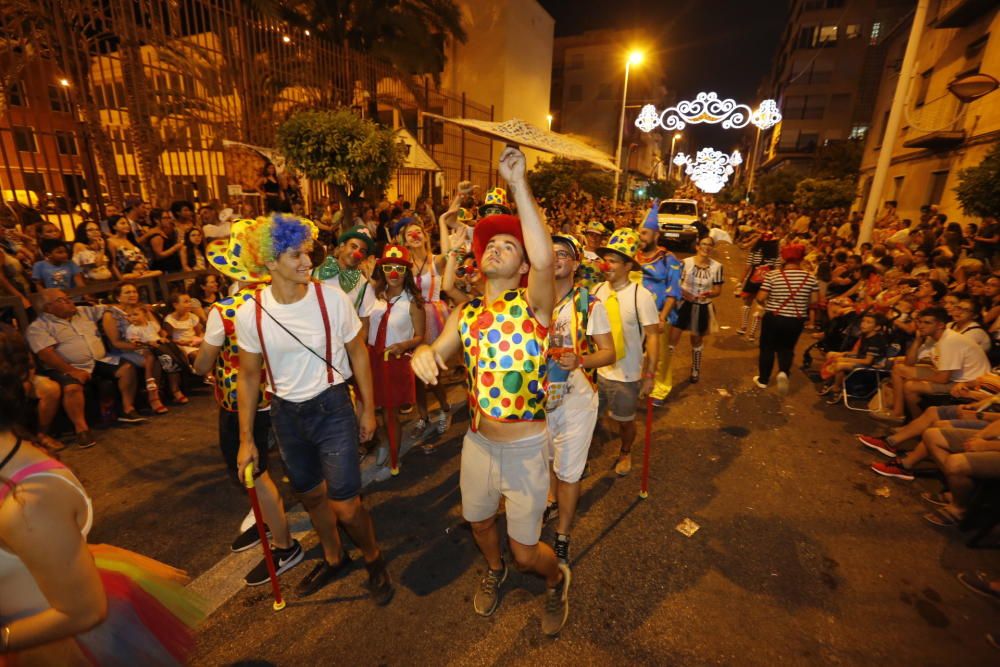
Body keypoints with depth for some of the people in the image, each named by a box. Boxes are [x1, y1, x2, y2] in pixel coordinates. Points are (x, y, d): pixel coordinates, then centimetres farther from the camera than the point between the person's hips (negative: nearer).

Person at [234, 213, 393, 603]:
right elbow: (249, 375, 2)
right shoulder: (250, 314, -9)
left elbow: (357, 352, -5)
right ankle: (334, 558, 49)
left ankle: (373, 559, 30)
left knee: (345, 505, -2)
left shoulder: (331, 298, -17)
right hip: (285, 414, 4)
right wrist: (246, 438, 4)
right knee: (310, 495, 21)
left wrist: (368, 408, -2)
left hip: (331, 407, -3)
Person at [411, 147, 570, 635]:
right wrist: (423, 353, -35)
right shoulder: (464, 315, 1)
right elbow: (438, 350, -11)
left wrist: (519, 184, -33)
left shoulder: (533, 304, -14)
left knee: (526, 550, 10)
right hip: (477, 442, 5)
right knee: (479, 521, 27)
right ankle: (494, 569, 61)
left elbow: (545, 258, -34)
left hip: (525, 448, -4)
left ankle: (556, 580, 47)